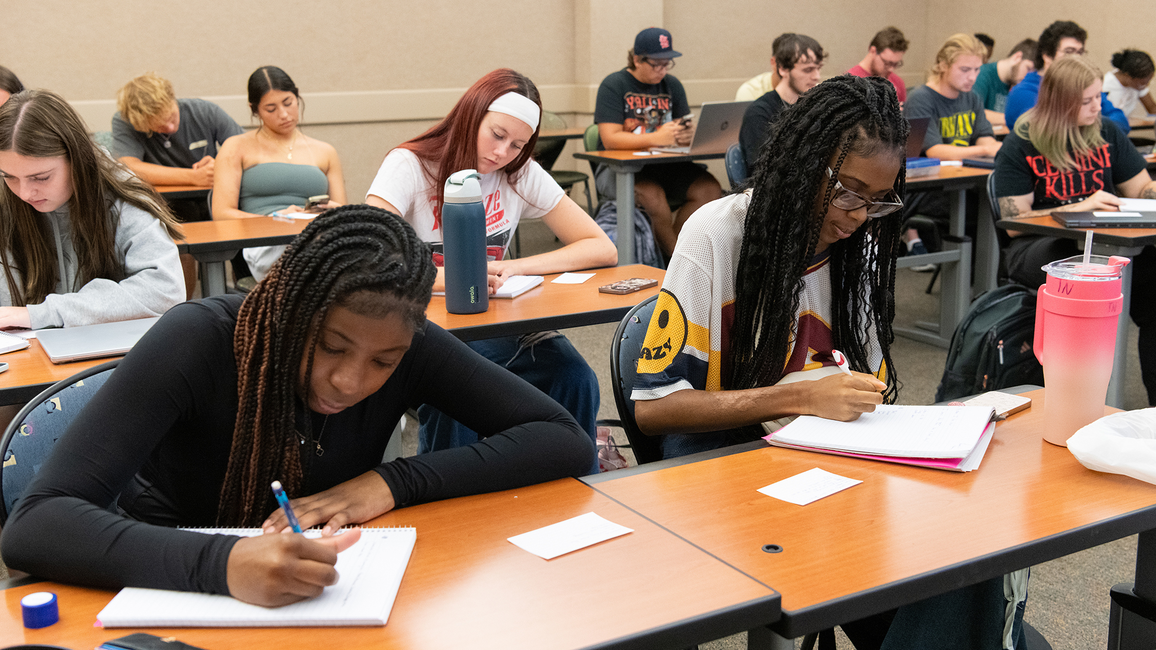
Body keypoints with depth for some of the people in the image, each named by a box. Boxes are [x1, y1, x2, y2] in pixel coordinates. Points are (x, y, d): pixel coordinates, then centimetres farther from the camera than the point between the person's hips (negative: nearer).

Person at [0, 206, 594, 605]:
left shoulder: (407, 347, -14)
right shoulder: (199, 342, -22)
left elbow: (566, 442, -14)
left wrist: (393, 483, -24)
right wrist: (221, 563, -45)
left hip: (321, 600, 2)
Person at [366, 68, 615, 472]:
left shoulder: (521, 174, 4)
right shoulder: (410, 166, -7)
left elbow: (603, 248, -1)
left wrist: (514, 268, -15)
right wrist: (447, 277, -37)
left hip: (495, 329, 3)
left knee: (574, 379, -24)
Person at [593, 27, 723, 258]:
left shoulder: (672, 85, 13)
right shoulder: (613, 85, -4)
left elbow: (688, 128, 12)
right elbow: (610, 139, -14)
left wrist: (688, 134, -15)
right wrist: (656, 138, -27)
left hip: (664, 165, 5)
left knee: (710, 189, -21)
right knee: (651, 193, -37)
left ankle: (673, 246, -9)